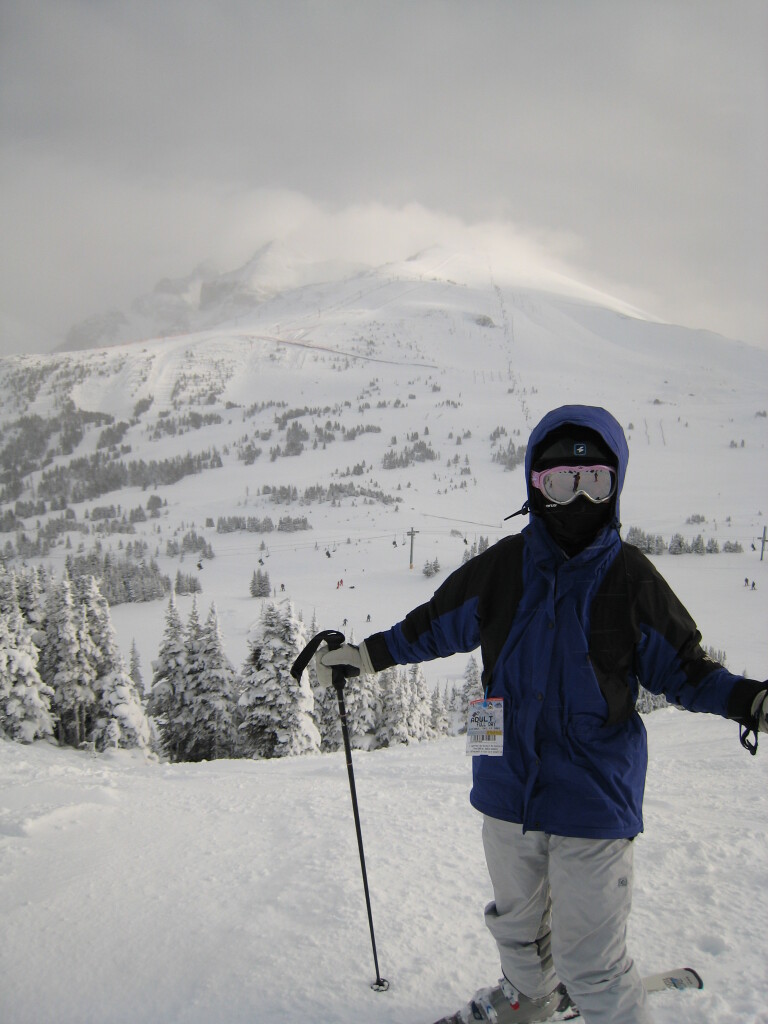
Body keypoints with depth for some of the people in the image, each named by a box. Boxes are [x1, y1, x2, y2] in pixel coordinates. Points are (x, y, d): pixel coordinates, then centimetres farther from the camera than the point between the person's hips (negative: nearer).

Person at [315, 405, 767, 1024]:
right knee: (516, 921, 27)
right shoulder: (503, 567, -3)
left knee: (590, 960, -4)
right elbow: (438, 624, 12)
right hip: (509, 785, 4)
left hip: (592, 799, -4)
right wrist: (367, 654, 11)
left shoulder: (630, 577, -9)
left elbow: (681, 667, -3)